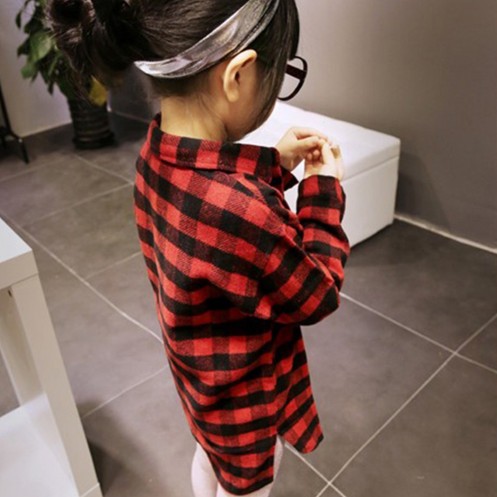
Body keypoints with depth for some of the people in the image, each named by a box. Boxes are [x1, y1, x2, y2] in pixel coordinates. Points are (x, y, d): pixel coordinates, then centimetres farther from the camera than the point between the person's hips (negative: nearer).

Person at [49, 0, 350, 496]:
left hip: (202, 363, 7)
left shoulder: (159, 150, -16)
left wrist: (276, 164, -5)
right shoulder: (239, 212, -43)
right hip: (244, 386, -7)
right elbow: (317, 297, -24)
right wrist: (324, 189, -16)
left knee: (211, 454, 35)